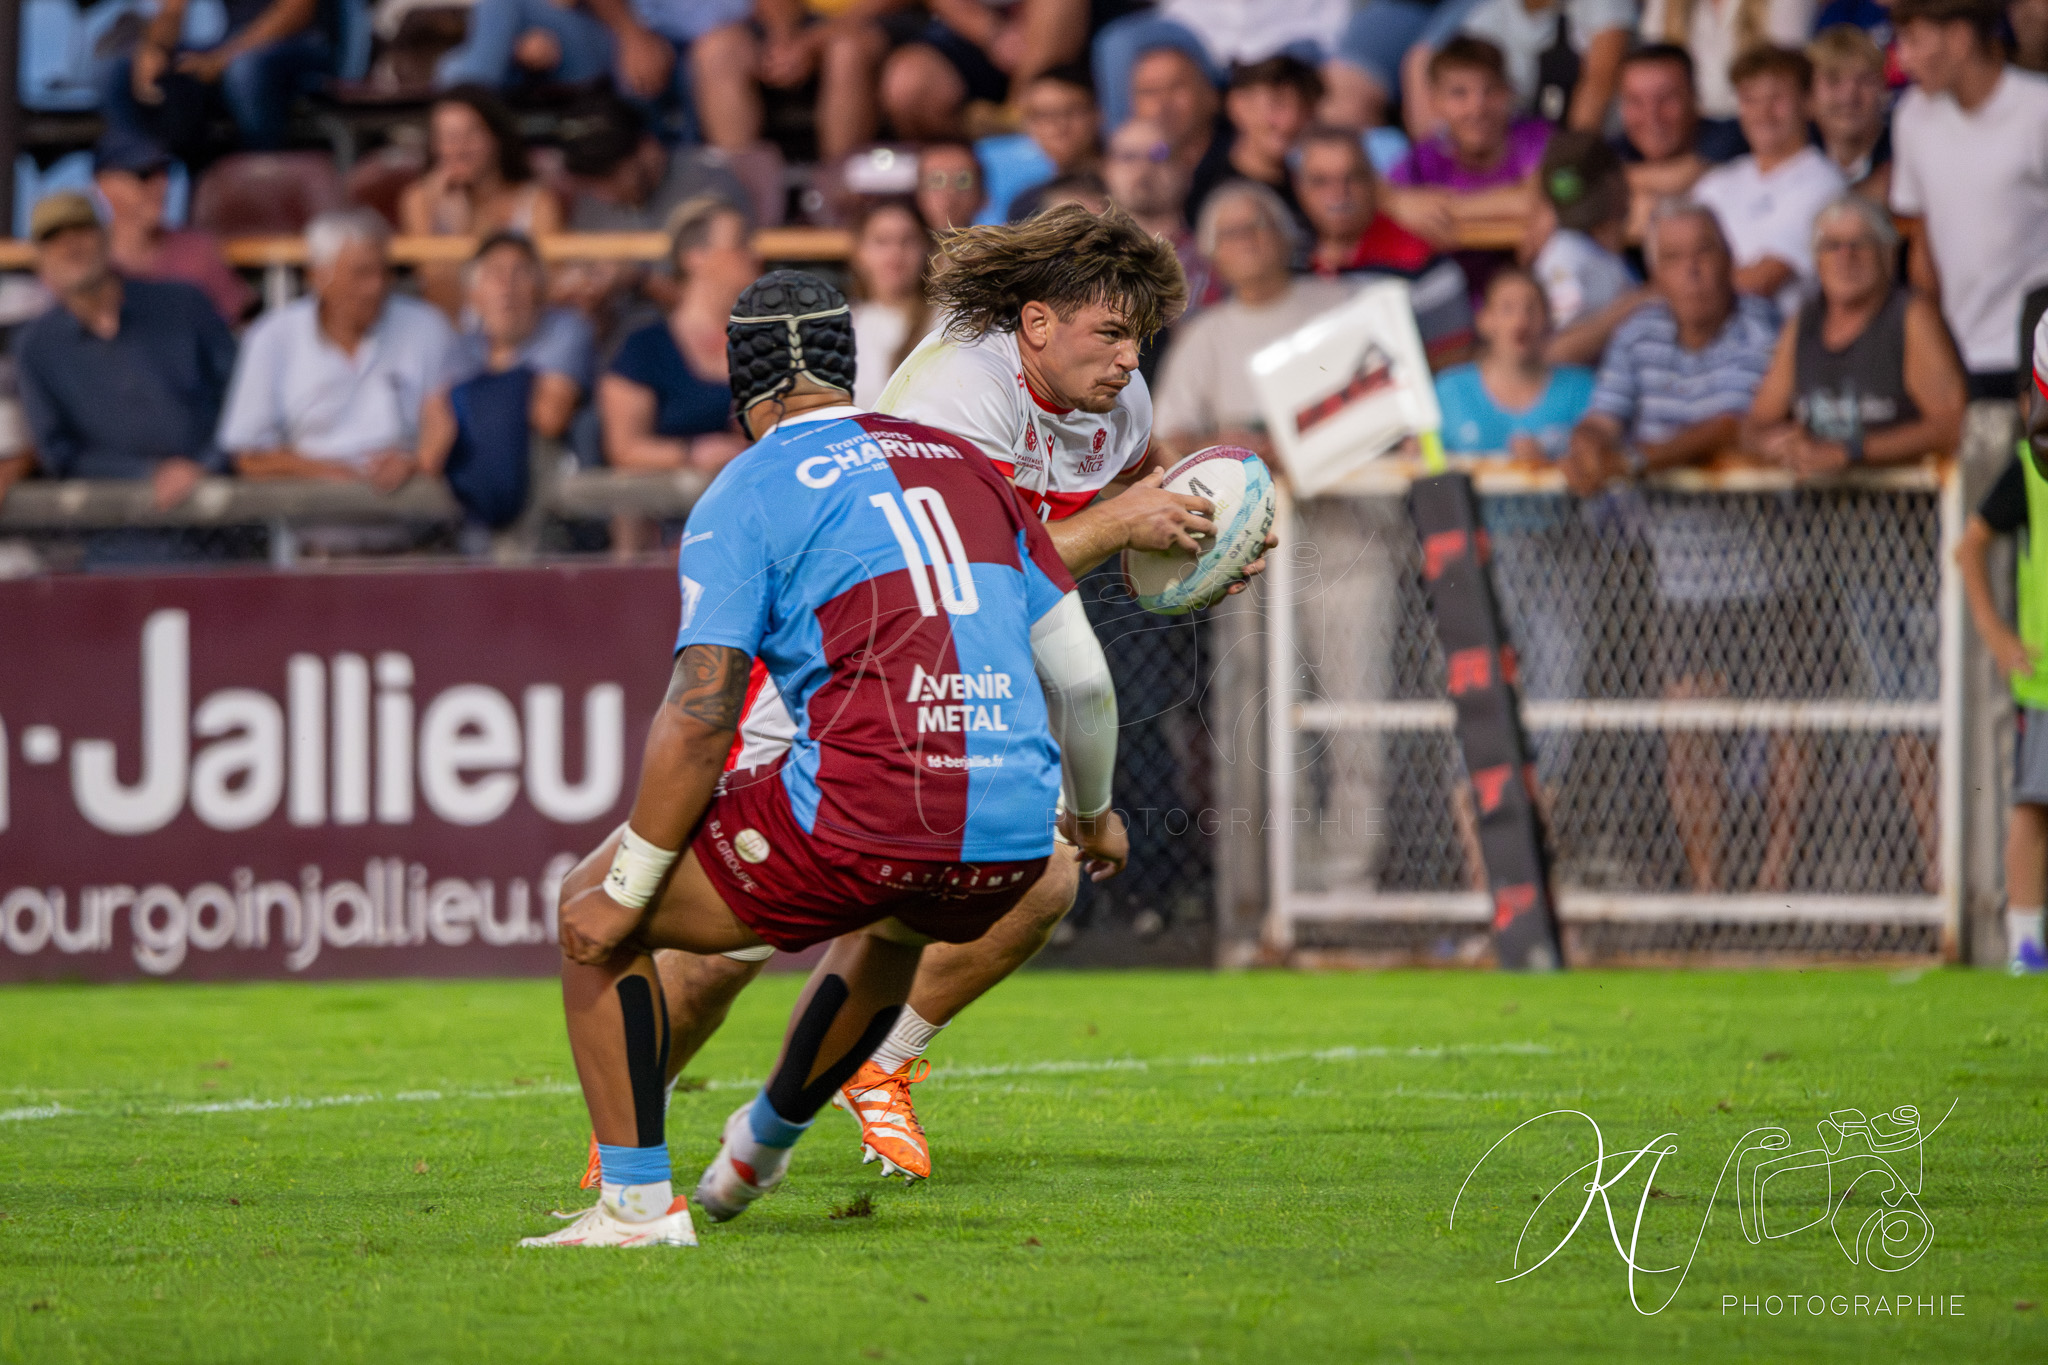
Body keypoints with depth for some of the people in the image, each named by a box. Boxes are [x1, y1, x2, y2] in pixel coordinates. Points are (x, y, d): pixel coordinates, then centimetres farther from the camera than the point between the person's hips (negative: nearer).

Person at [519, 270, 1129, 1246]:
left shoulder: (745, 496, 3)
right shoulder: (966, 466, 18)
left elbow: (701, 716, -7)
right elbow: (1080, 673, 21)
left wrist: (624, 891, -1)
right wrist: (1093, 810, 39)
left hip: (862, 815, -6)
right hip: (1010, 843, 6)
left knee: (590, 908, 12)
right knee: (895, 918, 42)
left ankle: (637, 1200, 7)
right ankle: (761, 1148, 56)